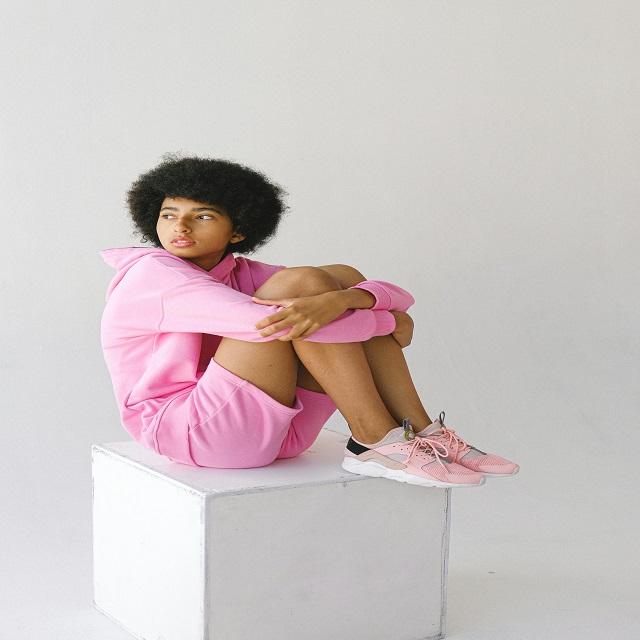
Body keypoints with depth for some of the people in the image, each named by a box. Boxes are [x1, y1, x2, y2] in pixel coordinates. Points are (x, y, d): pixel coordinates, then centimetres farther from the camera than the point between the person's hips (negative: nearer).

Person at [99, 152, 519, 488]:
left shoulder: (241, 274, 9)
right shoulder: (150, 273, -9)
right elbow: (266, 321, -23)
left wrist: (337, 301, -27)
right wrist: (389, 322, -14)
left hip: (272, 432, 7)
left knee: (343, 279, -3)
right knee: (304, 282, -19)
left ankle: (421, 432, -10)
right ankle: (375, 442, -17)